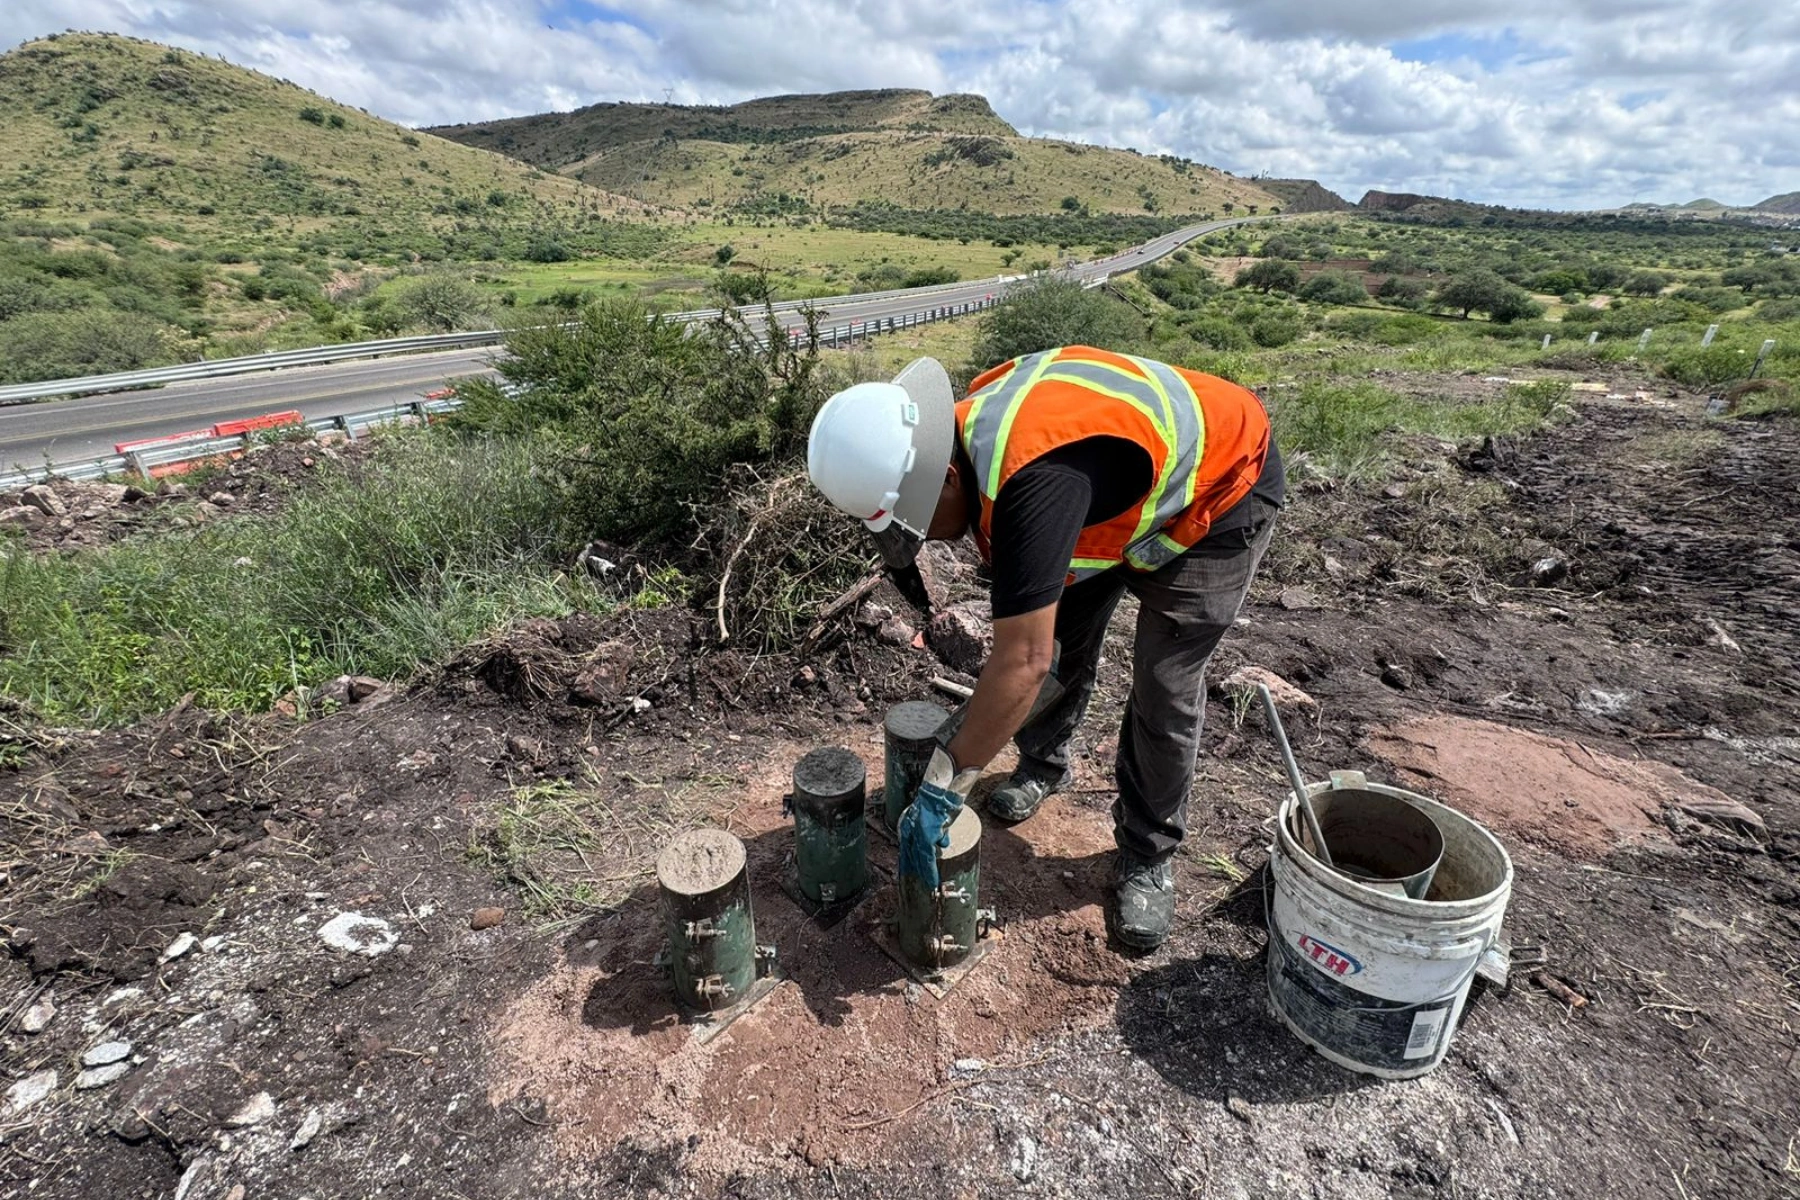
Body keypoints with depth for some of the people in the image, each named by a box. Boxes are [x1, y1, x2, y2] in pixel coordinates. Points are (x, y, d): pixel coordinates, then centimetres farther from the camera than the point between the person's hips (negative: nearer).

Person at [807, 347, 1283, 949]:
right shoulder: (962, 430, -16)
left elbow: (1022, 662, -43)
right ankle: (1044, 764, 34)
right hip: (1118, 496, 8)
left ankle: (1148, 856, 13)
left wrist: (943, 785, -34)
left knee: (1165, 687, -8)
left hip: (1217, 492, -7)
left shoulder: (1033, 481, -44)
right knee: (1058, 632, 10)